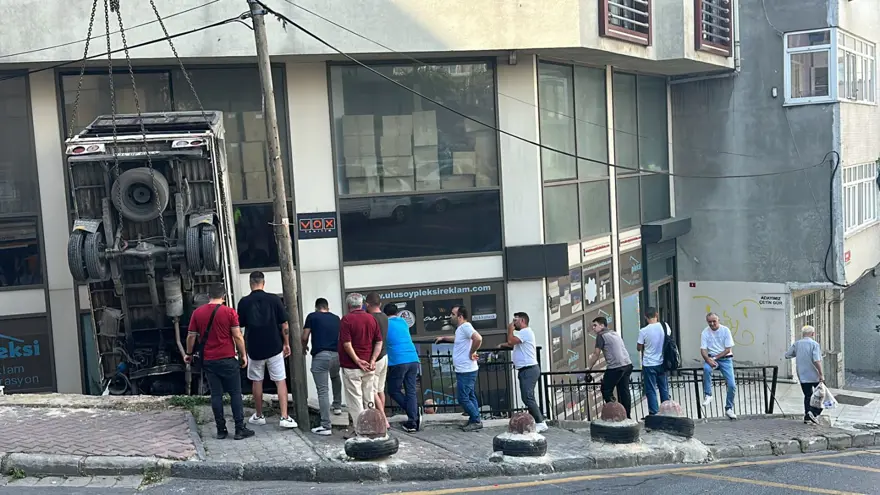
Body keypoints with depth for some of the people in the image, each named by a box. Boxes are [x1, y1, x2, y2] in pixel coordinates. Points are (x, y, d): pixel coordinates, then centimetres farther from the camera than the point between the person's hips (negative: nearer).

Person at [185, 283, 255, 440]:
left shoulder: (197, 313, 2)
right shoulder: (229, 312, -7)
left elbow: (191, 336, 6)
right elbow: (237, 336, -8)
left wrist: (189, 354, 21)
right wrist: (243, 355, 2)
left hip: (208, 361, 3)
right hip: (227, 359, -3)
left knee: (216, 395, 8)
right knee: (235, 394, 4)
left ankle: (221, 430, 10)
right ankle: (240, 429, 3)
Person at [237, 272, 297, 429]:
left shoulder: (244, 302, -5)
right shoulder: (274, 299, -7)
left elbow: (240, 326, 3)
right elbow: (284, 324, -5)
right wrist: (286, 343, 6)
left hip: (254, 349, 1)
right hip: (274, 347, -1)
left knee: (257, 382, 14)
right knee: (280, 381, 2)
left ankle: (259, 416, 24)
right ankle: (284, 417, -5)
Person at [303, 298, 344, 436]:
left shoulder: (312, 316, 4)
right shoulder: (336, 318, 15)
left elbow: (305, 337, 2)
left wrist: (304, 347, 23)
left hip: (320, 356, -5)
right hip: (336, 354, 5)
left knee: (323, 391, -6)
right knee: (335, 378, 37)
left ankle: (326, 426, -9)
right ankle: (337, 407, 42)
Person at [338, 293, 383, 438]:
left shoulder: (346, 320, -11)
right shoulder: (371, 319, 6)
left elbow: (347, 344, -18)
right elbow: (379, 342, 3)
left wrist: (357, 360, -13)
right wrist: (372, 360, -4)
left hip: (351, 367, -5)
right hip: (368, 367, 5)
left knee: (355, 399, 1)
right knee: (369, 398, 13)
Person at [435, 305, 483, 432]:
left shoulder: (465, 326, -17)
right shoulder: (461, 328, 15)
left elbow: (478, 338, -34)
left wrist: (471, 352, -23)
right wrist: (443, 338, 40)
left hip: (466, 371, -10)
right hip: (464, 370, 10)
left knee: (463, 399, -6)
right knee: (470, 397, 14)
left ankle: (476, 421, 1)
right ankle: (474, 421, 20)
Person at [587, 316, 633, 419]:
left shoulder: (601, 335, -2)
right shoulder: (614, 333, 22)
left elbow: (596, 354, -3)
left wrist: (589, 367, 7)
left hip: (616, 367, -8)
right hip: (627, 364, 8)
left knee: (606, 391, 2)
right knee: (624, 391, 11)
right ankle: (627, 416, 13)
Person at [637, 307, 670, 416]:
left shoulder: (643, 331, -14)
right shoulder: (665, 326, -5)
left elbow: (639, 348, -3)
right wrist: (658, 320, 18)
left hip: (649, 364, -4)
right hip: (662, 363, 4)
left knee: (651, 391, 3)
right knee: (664, 389, 14)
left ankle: (654, 414, 3)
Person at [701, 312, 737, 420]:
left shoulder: (725, 330, -6)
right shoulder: (705, 332, -3)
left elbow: (728, 349, -7)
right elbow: (703, 350, -8)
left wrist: (715, 357, -15)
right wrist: (709, 360, -28)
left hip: (725, 358, 0)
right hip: (711, 358, 0)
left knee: (732, 385, -9)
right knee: (706, 368, -36)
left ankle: (729, 409, 9)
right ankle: (708, 396, -25)